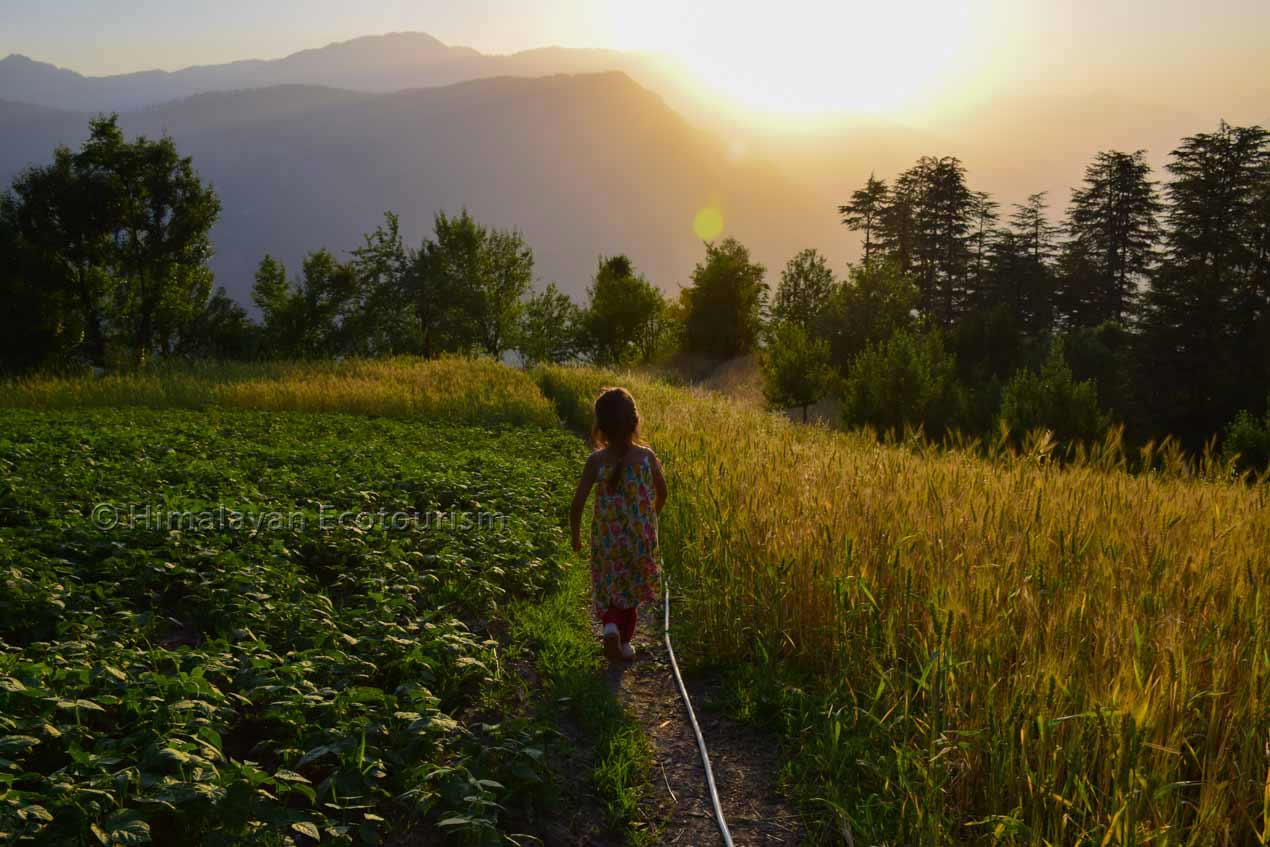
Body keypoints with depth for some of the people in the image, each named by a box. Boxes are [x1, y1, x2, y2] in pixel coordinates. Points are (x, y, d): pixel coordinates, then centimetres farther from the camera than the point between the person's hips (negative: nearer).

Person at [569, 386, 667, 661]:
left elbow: (577, 504, -13)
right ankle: (624, 644, 23)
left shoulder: (596, 461, -15)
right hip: (641, 538, 1)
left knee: (607, 589, 19)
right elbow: (662, 493, 5)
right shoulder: (647, 456, -11)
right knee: (632, 591, 20)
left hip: (607, 539, -1)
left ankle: (610, 625, -5)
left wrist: (576, 535, 4)